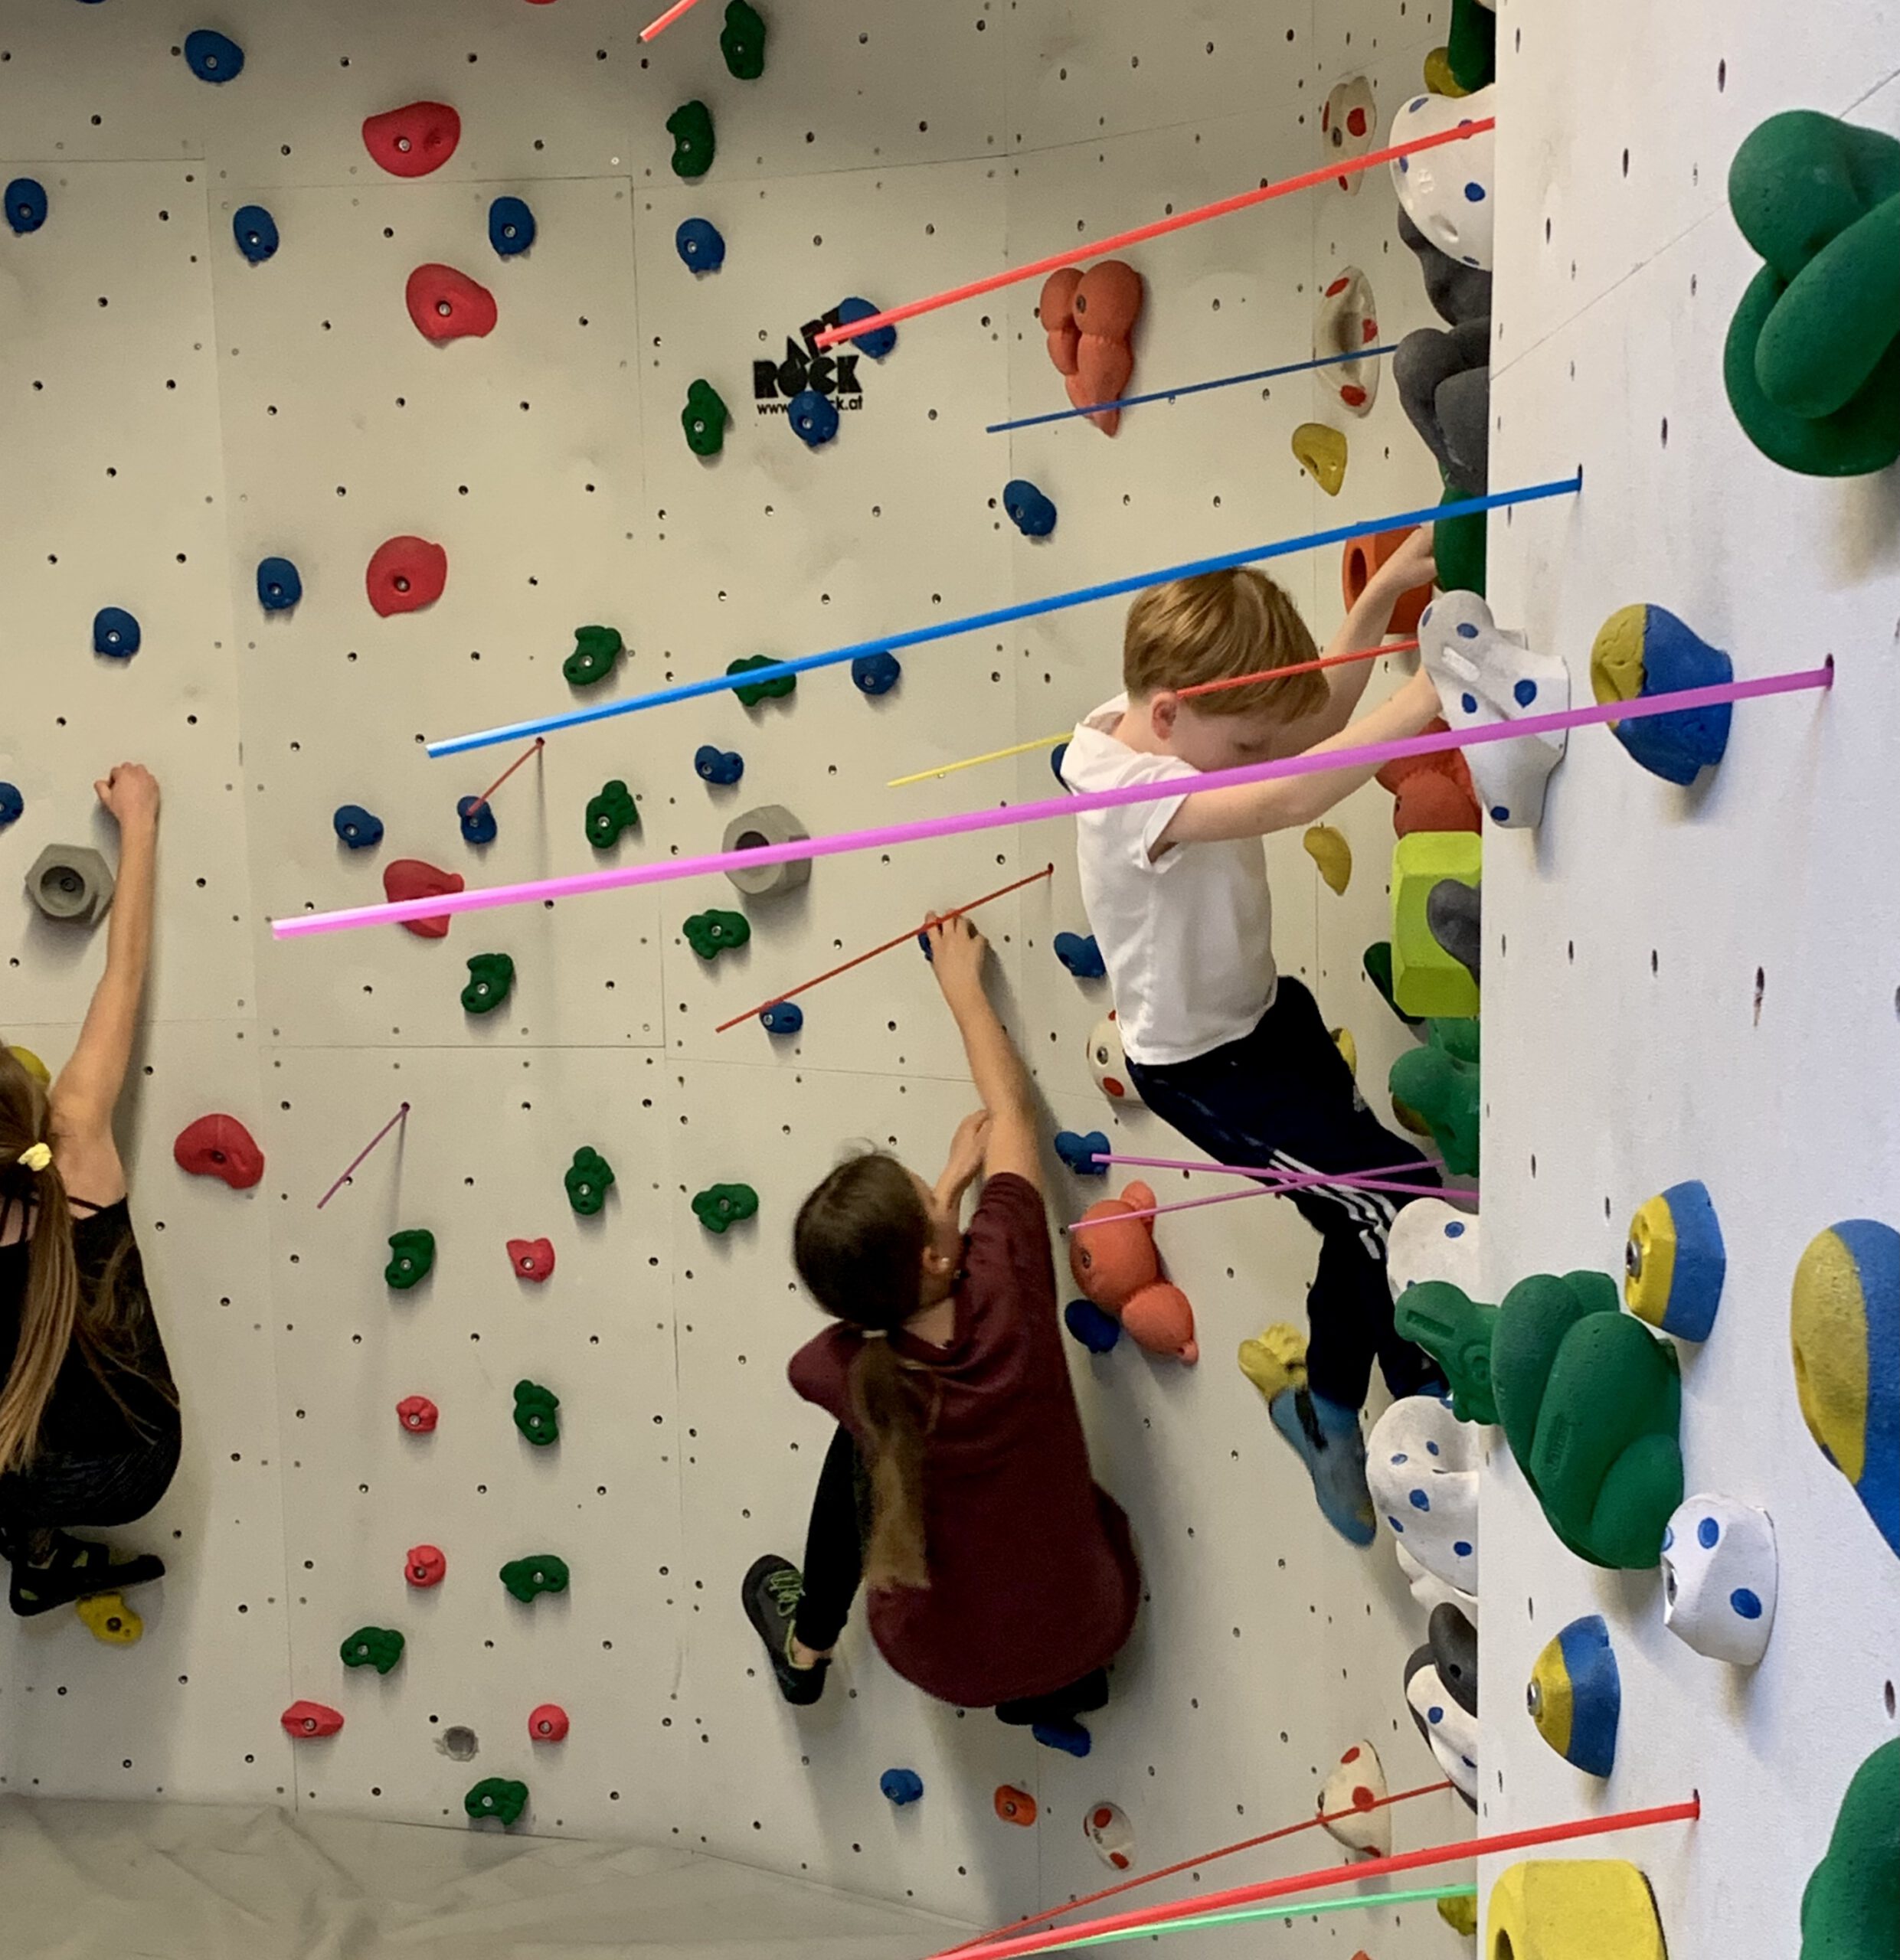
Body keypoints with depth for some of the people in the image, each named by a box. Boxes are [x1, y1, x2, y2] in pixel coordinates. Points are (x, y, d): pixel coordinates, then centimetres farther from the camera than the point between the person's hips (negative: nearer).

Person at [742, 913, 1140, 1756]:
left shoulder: (838, 1372, -25)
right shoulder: (1004, 1289, -27)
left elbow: (876, 1273, 1)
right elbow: (1010, 1112, -11)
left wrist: (947, 1182, 7)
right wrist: (962, 983, 2)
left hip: (949, 1664, 0)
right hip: (1088, 1629, 1)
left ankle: (806, 1647, 39)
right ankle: (1058, 1688, 30)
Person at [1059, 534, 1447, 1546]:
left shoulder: (1186, 723, -8)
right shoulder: (1126, 791, -34)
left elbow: (1317, 722, 1)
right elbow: (1280, 804, -49)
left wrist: (1381, 595, -13)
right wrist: (1423, 699, -55)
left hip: (1265, 1010, 9)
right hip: (1205, 1069, -9)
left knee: (1364, 1222, 15)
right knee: (1394, 1215, -7)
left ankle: (1329, 1412, 39)